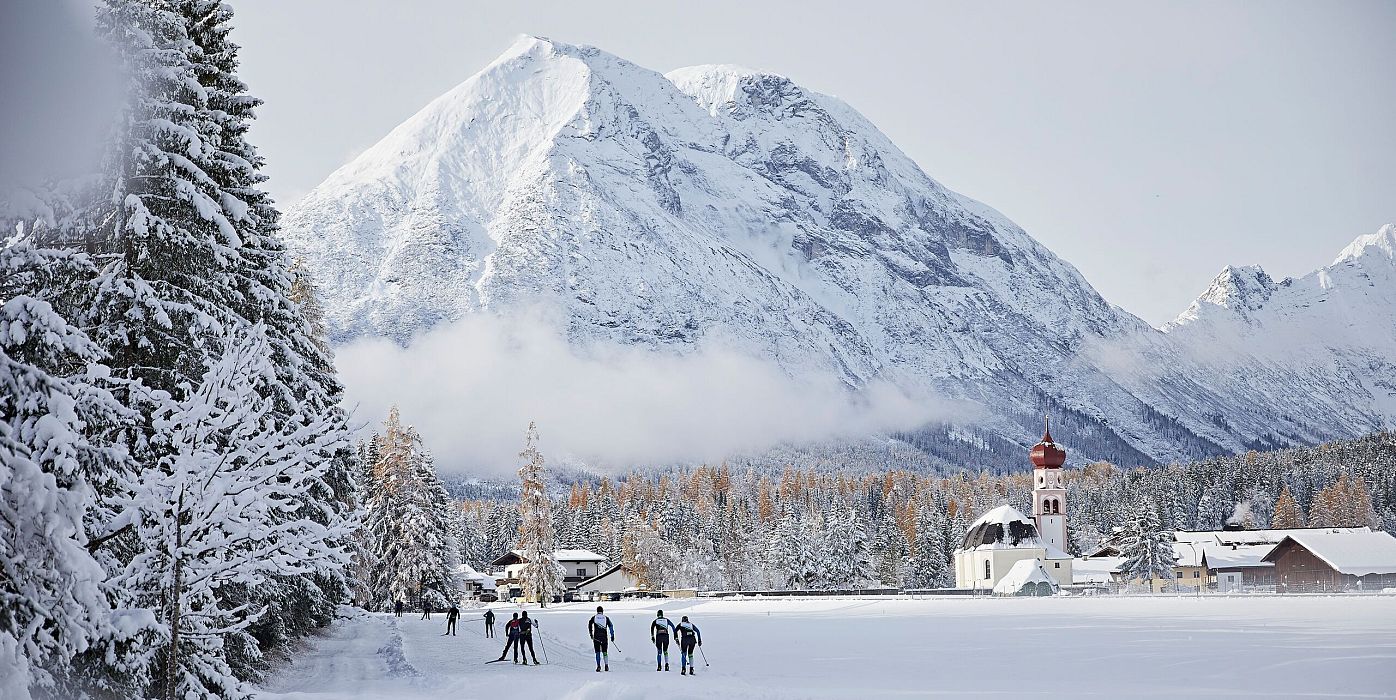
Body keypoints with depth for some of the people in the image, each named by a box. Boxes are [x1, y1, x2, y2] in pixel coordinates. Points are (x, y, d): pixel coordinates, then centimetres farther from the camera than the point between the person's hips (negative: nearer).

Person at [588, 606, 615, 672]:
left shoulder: (594, 617, 6)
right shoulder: (606, 618, 8)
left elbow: (589, 624, -7)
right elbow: (611, 626, 1)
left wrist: (591, 633, -2)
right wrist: (612, 635, 2)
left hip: (596, 637, -1)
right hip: (604, 637, 1)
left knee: (598, 652, 5)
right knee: (605, 652, 9)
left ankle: (598, 666, -6)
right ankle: (606, 665, -2)